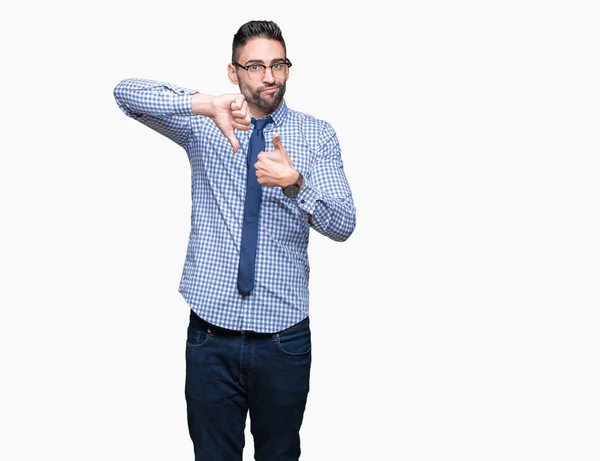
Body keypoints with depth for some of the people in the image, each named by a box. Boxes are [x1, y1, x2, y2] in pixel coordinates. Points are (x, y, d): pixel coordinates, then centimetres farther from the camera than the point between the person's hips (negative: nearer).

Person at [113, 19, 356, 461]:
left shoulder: (317, 135, 2)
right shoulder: (203, 126, 2)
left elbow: (343, 225, -8)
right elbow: (127, 92, -13)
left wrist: (295, 183, -29)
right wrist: (204, 104, -31)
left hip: (283, 334, 0)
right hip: (211, 330, 0)